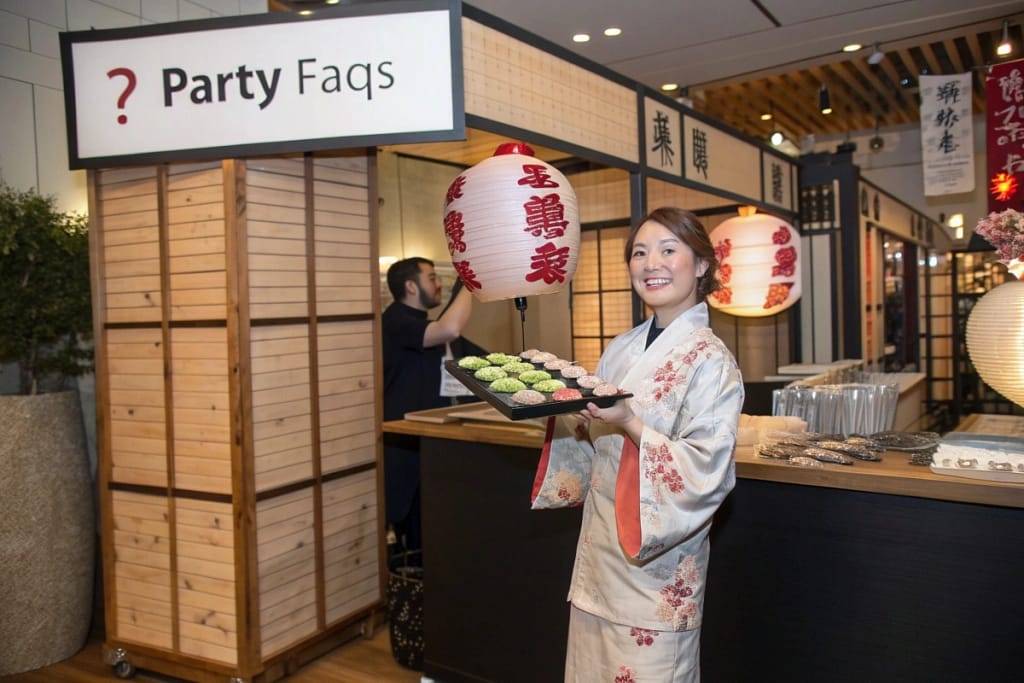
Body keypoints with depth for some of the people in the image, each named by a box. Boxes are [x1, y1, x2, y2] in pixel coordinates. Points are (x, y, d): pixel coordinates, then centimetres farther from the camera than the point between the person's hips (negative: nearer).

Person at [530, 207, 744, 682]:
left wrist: (630, 425, -30)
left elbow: (706, 474, -21)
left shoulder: (711, 362, -15)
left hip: (656, 568, -6)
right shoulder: (621, 349, 5)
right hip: (599, 550, 7)